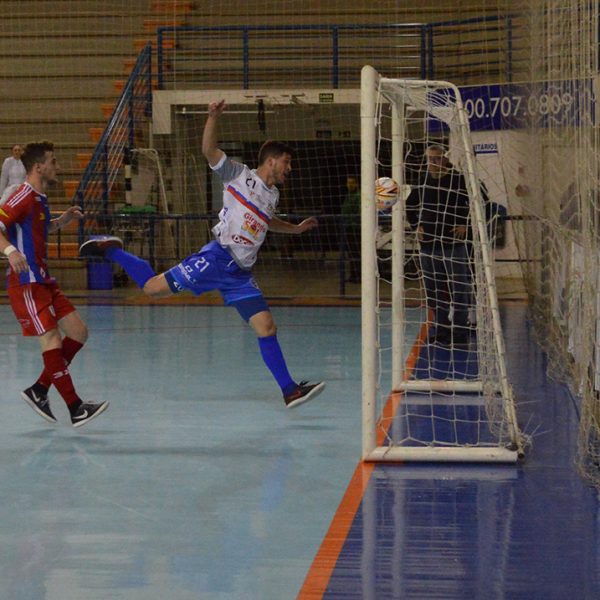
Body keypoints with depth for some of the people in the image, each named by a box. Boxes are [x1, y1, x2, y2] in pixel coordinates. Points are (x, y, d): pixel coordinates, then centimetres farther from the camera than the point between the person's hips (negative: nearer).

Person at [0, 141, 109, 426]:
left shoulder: (39, 198, 16)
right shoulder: (24, 197, -13)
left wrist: (60, 221, 16)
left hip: (43, 280, 10)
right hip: (26, 284, -10)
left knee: (78, 332, 6)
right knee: (52, 341, -11)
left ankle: (39, 391, 12)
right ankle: (76, 408, -11)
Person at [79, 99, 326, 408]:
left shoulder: (272, 194, 21)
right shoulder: (239, 175, 1)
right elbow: (209, 150, -12)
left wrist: (295, 229, 44)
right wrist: (213, 117, -26)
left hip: (240, 274, 6)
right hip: (217, 258, -6)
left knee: (267, 330, -3)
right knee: (152, 287, -10)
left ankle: (290, 391, 1)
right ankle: (110, 249, 13)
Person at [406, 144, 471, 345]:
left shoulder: (459, 179, -7)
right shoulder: (422, 180, 8)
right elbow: (410, 205, 23)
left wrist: (464, 225, -9)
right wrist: (416, 225, 10)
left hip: (454, 242, -5)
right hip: (428, 243, 5)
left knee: (458, 287, -5)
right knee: (433, 289, 9)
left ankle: (459, 330, -2)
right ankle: (442, 328, 18)